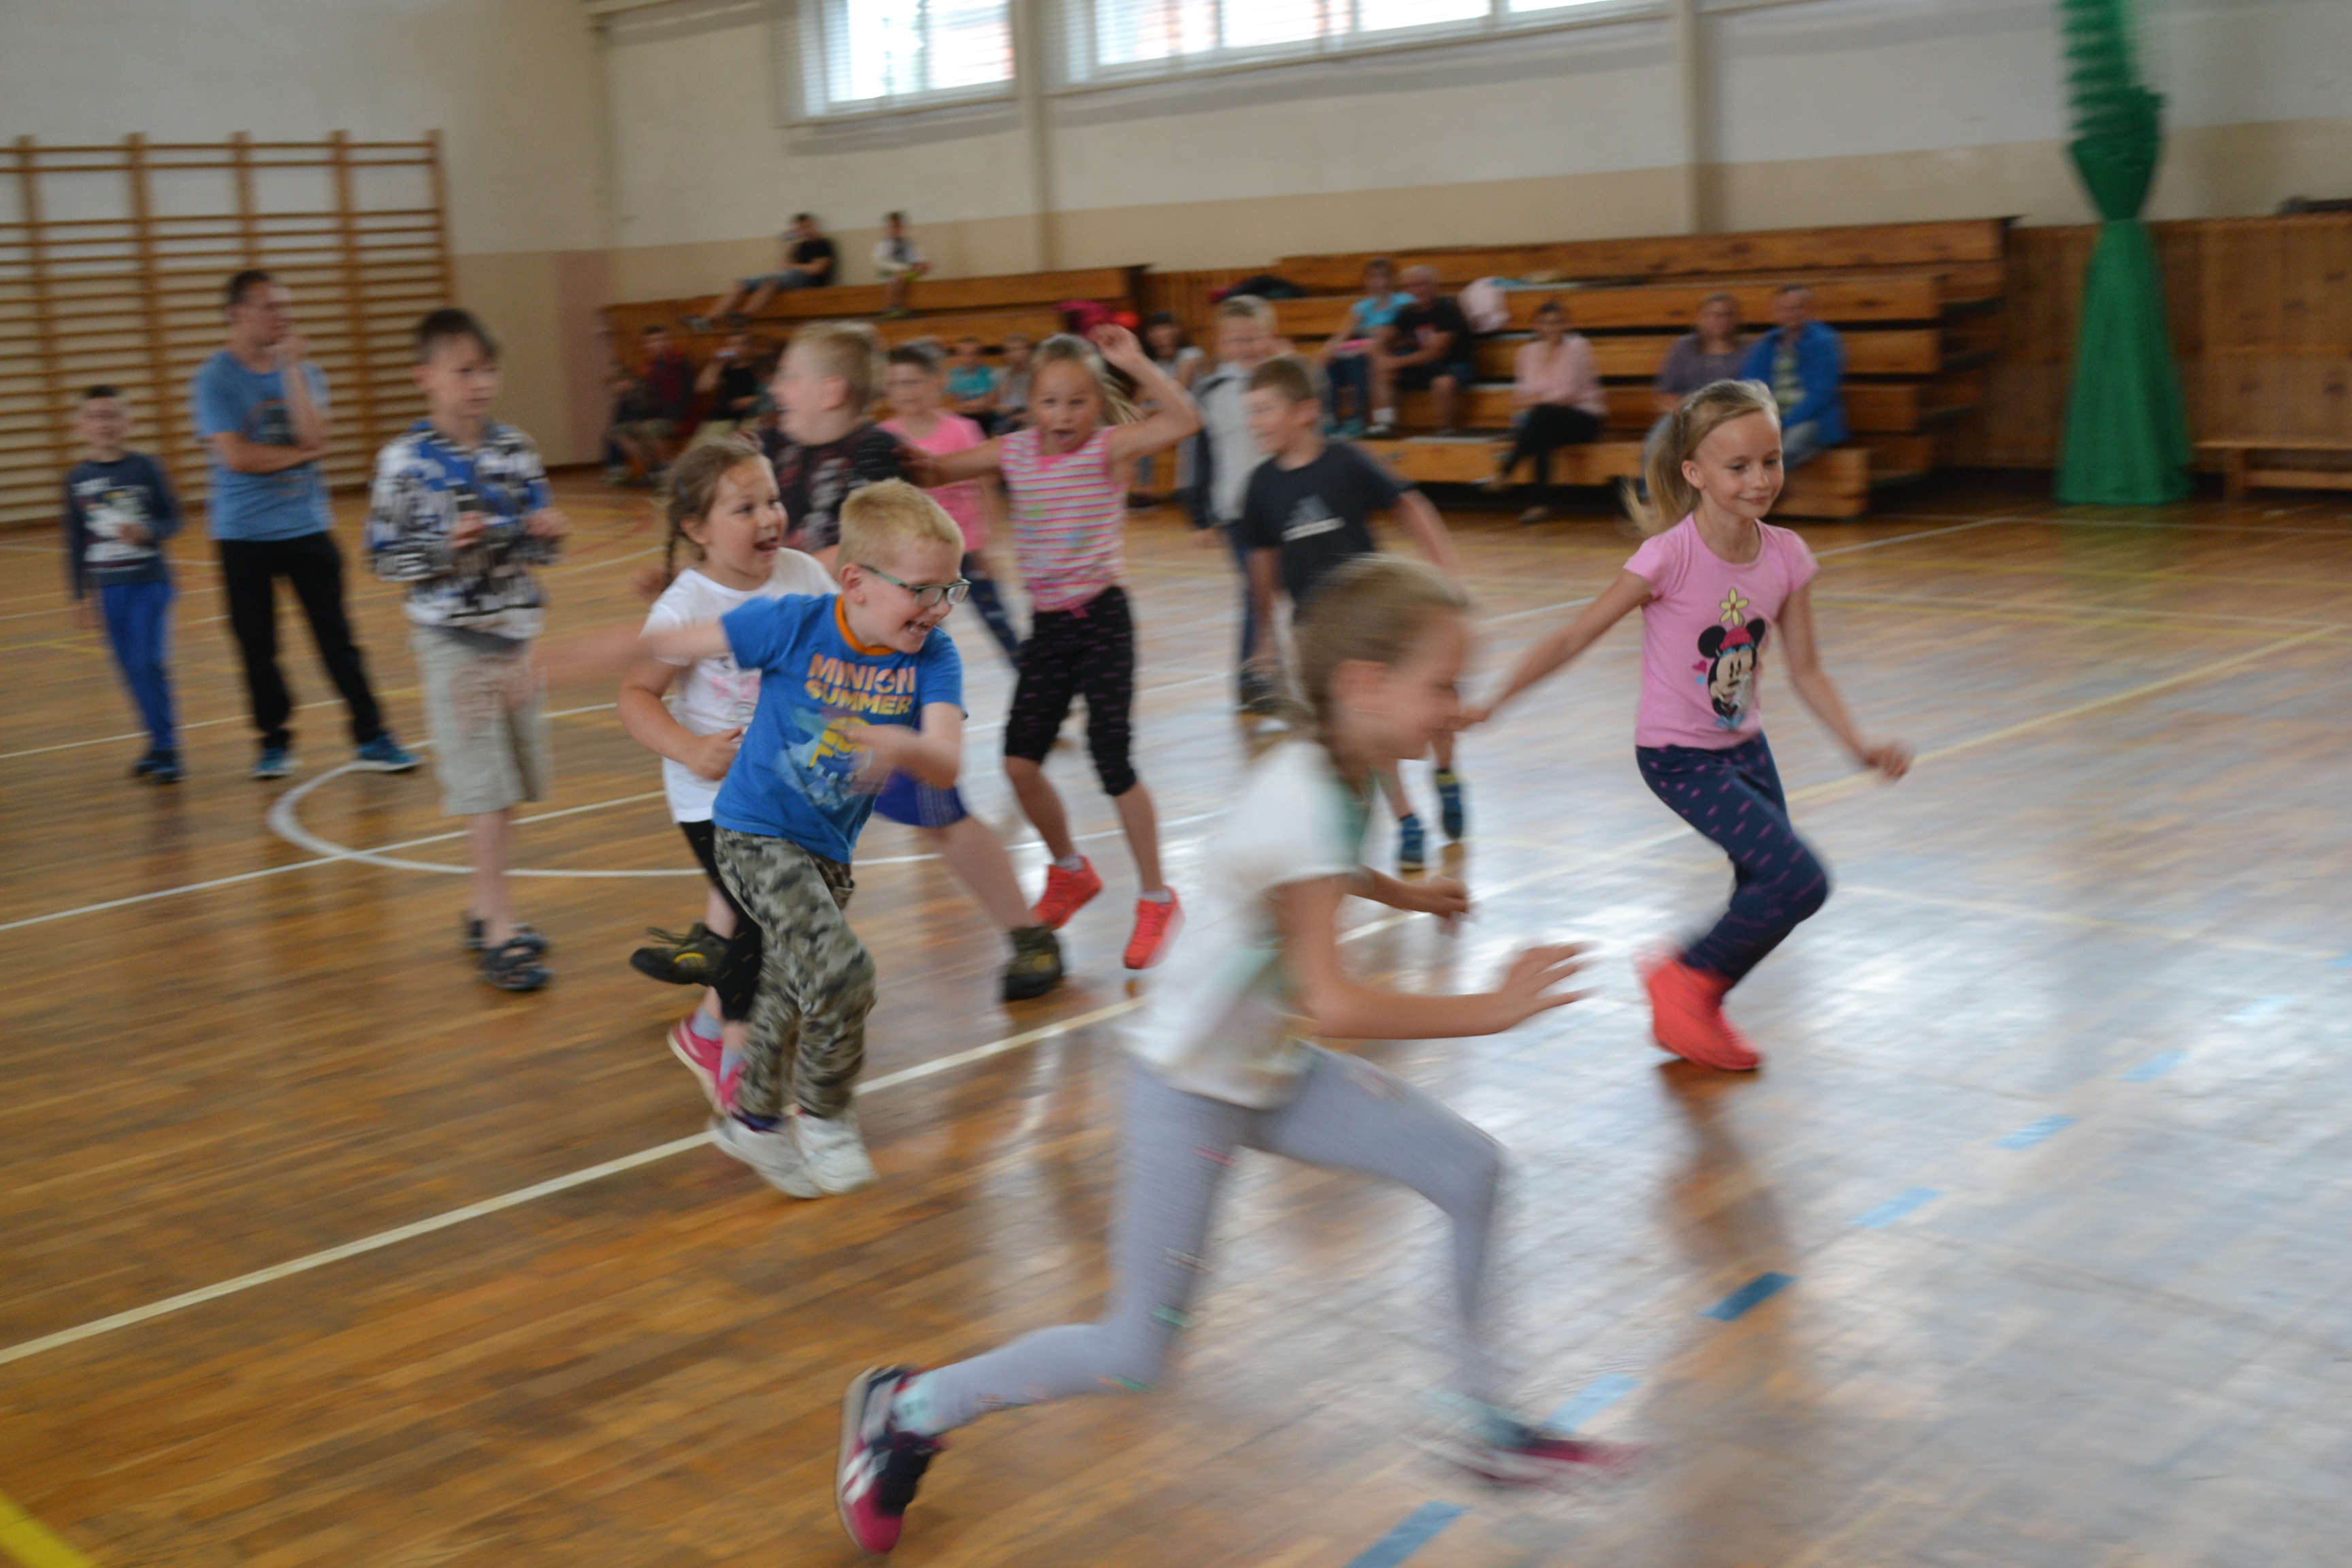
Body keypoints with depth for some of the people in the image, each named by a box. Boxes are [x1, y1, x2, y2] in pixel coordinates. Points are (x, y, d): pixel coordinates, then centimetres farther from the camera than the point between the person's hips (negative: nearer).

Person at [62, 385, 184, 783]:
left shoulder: (146, 468, -5)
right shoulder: (77, 478, 3)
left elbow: (173, 519, -1)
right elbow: (75, 541, 8)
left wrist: (147, 533, -22)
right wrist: (78, 596, 8)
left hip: (151, 581, -3)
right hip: (109, 587, 3)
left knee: (150, 662, -11)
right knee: (130, 668, 7)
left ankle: (166, 747, -2)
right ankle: (159, 741, 20)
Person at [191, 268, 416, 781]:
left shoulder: (302, 371, 4)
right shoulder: (215, 380, -7)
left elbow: (315, 436, -12)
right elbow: (235, 456, -18)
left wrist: (292, 369, -14)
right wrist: (301, 454, -9)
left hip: (307, 527, 2)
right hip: (244, 534, -2)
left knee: (337, 637, 1)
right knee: (258, 646, 6)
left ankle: (370, 738, 5)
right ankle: (274, 742, 20)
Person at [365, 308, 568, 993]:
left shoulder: (515, 449, 4)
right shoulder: (406, 461, -10)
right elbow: (384, 555, -8)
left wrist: (548, 533, -10)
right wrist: (445, 546, -24)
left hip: (515, 631, 5)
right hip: (453, 639, -5)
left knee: (508, 786, 12)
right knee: (484, 788, -5)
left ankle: (487, 911, 26)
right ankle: (499, 931, 1)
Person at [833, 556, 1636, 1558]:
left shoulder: (1328, 773, -2)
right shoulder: (1306, 805, -29)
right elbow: (1329, 1004, -35)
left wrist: (1400, 895, 21)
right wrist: (1488, 1009, -28)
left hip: (1271, 1068, 9)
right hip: (1186, 1088, -9)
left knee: (1468, 1169, 1)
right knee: (1135, 1356, -2)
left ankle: (1481, 1422, 16)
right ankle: (909, 1409, 17)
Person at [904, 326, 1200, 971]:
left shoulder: (1107, 447, -9)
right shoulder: (1017, 451, 5)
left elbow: (1184, 420, -24)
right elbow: (941, 470, 12)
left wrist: (1134, 363, -29)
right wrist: (919, 463, -9)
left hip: (1101, 618, -5)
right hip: (1047, 623, 6)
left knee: (1111, 760, -7)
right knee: (1020, 761, 3)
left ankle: (1156, 899, 7)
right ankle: (1070, 871, 28)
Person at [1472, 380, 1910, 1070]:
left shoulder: (1786, 555, -7)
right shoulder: (1670, 557, -23)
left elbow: (1806, 670, 2)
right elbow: (1574, 637, -17)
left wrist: (1860, 744, -8)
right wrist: (1491, 703, -15)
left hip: (1745, 746, 6)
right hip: (1679, 757, -6)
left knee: (1764, 897, 13)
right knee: (1801, 880, -16)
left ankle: (1692, 1011, 38)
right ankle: (1687, 977, 6)